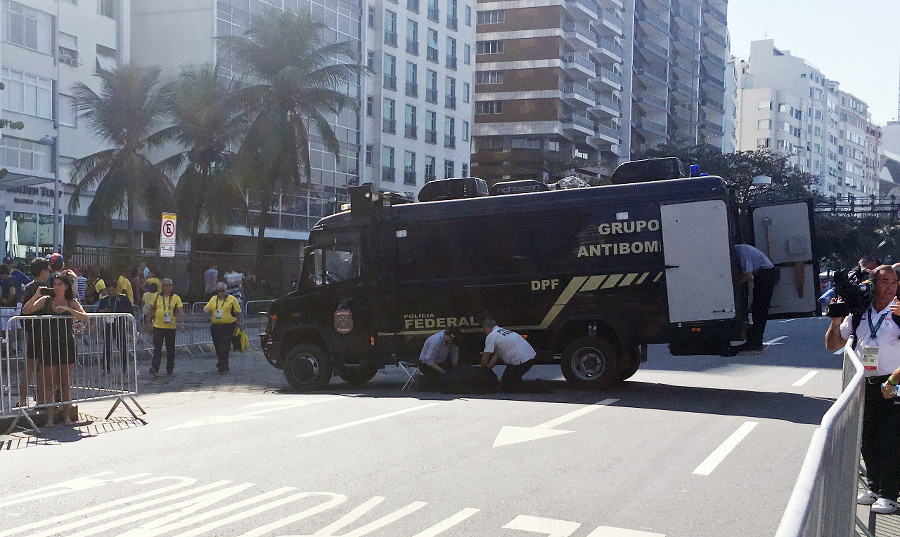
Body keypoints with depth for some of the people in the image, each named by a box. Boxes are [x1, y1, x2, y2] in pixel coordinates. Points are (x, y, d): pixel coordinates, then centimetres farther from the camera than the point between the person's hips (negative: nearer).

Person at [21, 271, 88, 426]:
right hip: (49, 345, 0)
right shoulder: (46, 300, 6)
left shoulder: (72, 302, 5)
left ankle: (66, 415, 11)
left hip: (67, 345, 0)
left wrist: (68, 309, -19)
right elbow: (26, 310, -3)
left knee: (66, 382, 4)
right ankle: (50, 416, 5)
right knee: (49, 382, 0)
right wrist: (37, 294, -11)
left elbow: (85, 318, -8)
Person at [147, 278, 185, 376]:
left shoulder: (176, 298, 3)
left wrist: (182, 323, -14)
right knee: (157, 348, -7)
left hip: (171, 327, 0)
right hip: (158, 326, 0)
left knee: (170, 349, 9)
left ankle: (170, 369, 20)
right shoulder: (157, 296, 5)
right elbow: (151, 309, 15)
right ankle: (154, 368, -13)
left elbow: (181, 311, -3)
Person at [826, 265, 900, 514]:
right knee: (867, 439, 11)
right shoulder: (858, 315, 9)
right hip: (865, 386, 5)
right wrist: (836, 321, -1)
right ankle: (874, 487, 25)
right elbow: (832, 345, 14)